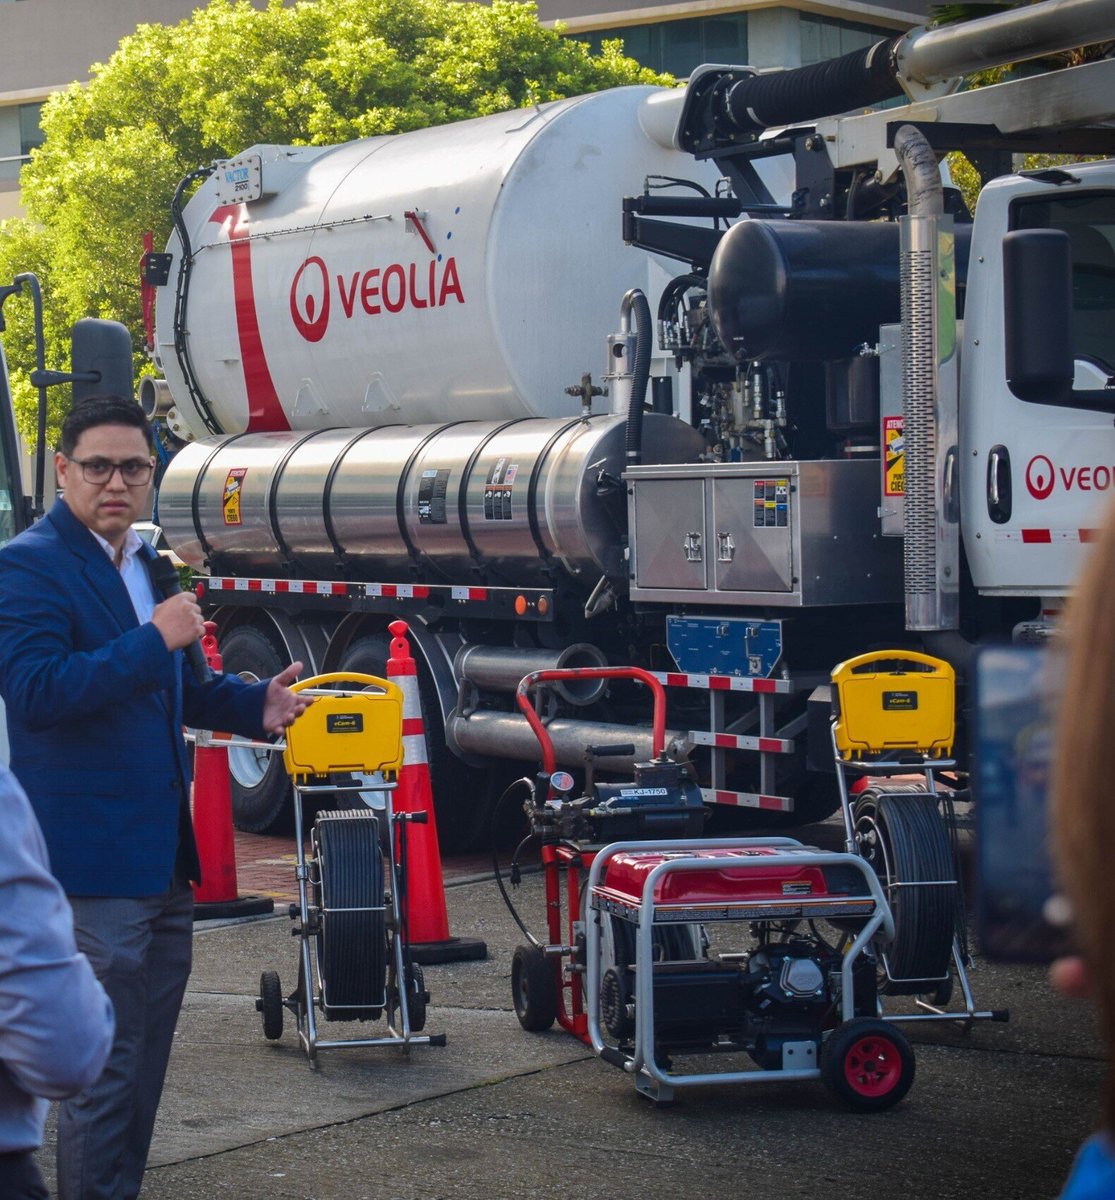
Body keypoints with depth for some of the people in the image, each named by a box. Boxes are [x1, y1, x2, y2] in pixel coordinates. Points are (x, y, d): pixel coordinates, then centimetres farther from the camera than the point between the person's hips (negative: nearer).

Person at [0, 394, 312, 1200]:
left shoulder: (142, 563, 15)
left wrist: (255, 705, 12)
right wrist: (155, 640, -27)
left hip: (165, 853, 9)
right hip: (95, 860, -9)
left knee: (146, 1052, 18)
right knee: (105, 1063, -6)